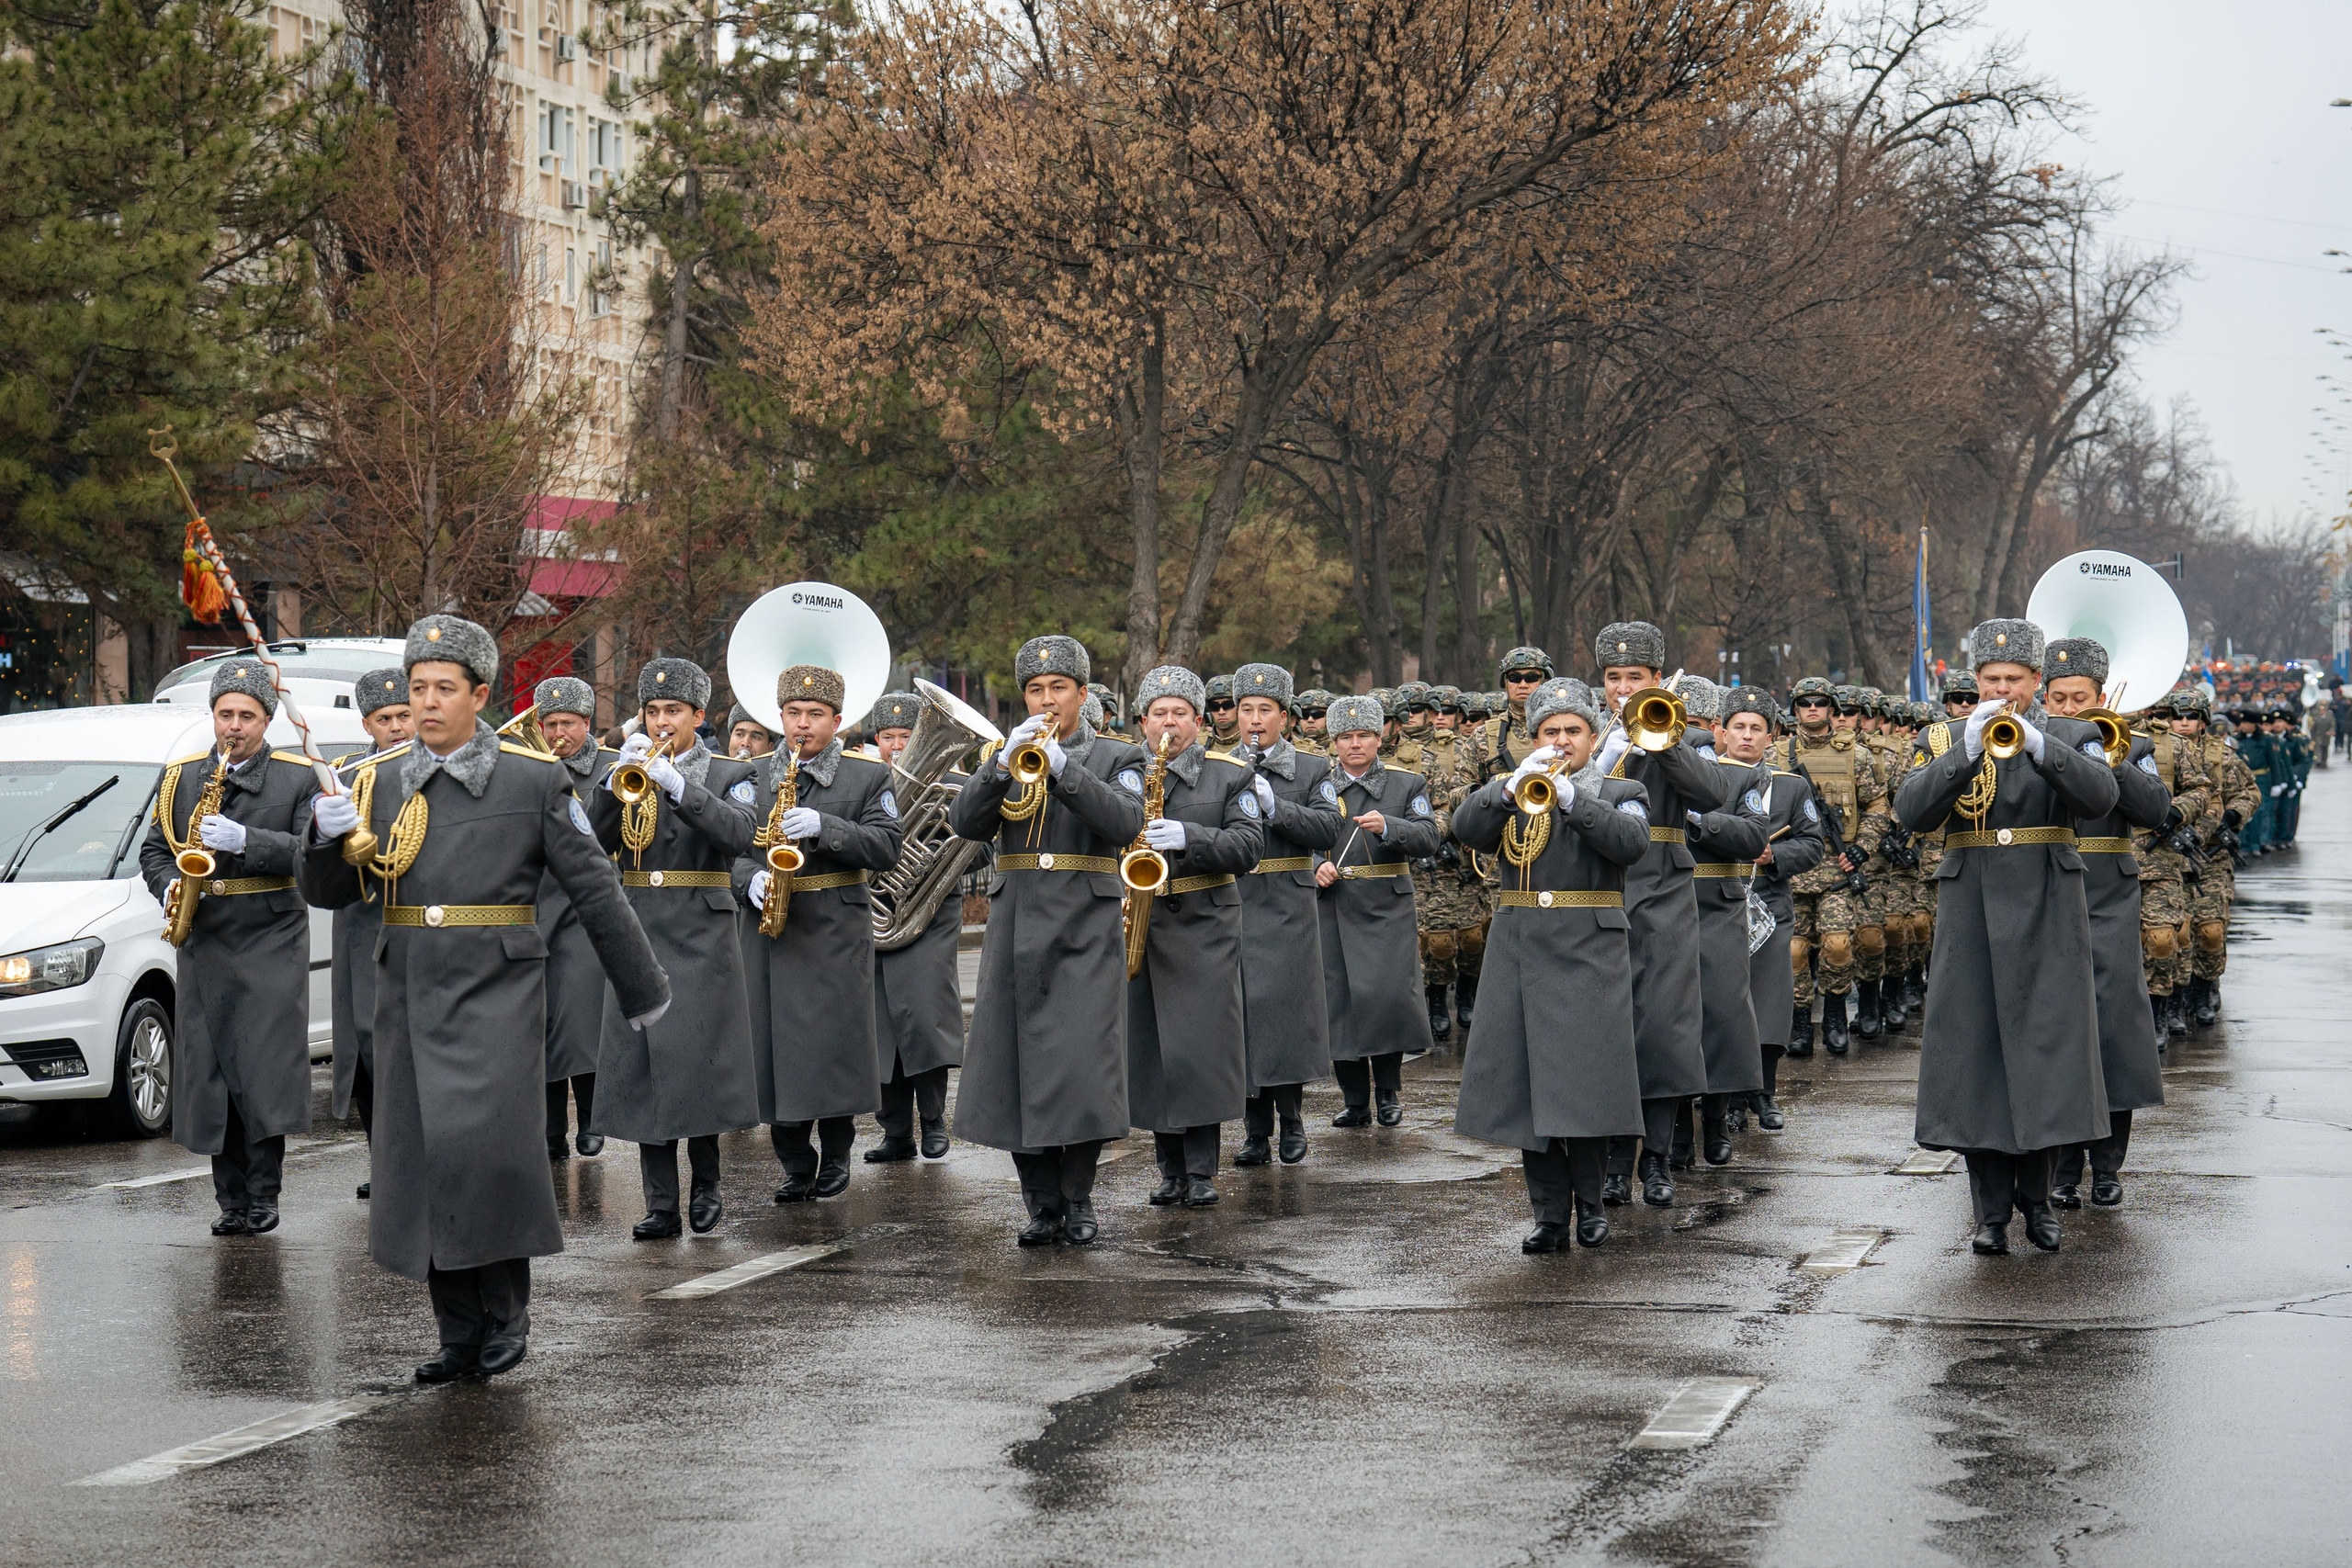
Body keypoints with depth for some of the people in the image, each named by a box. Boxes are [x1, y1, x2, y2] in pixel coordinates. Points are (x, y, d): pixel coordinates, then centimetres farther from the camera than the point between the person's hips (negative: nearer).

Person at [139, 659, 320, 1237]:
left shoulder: (298, 778, 3)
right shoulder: (180, 777, 13)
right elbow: (153, 850, 17)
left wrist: (245, 841, -18)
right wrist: (170, 886, -4)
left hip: (272, 943, -3)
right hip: (204, 945, 3)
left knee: (266, 1070, -9)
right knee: (210, 1076, 1)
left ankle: (265, 1194, 1)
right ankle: (232, 1200, 8)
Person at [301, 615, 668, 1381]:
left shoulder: (534, 778, 1)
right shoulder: (382, 782, 10)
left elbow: (594, 888, 4)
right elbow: (328, 893, 9)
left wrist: (642, 990, 8)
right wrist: (327, 837, -13)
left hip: (497, 987, -4)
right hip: (410, 994, 4)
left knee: (486, 1141, -19)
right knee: (422, 1162, 3)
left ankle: (508, 1307, 0)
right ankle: (461, 1337, 13)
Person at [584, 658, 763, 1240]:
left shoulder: (729, 775, 6)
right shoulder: (623, 773, 15)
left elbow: (742, 833, -14)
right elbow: (593, 843, 1)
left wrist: (676, 783, -22)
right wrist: (618, 779, -12)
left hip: (700, 937, -3)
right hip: (638, 935, 3)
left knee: (698, 1061, -6)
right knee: (643, 1070, -1)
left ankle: (706, 1184, 11)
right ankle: (660, 1204, 2)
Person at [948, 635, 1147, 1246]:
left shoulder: (1116, 757, 8)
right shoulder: (1005, 755, 15)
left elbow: (1125, 823, -11)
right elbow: (966, 823, 0)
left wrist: (1062, 767, -20)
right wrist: (1004, 762, -14)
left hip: (1086, 932, -3)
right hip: (1016, 933, 3)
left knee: (1081, 1067, -9)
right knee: (1017, 1072, 0)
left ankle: (1078, 1200, 3)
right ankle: (1043, 1206, 8)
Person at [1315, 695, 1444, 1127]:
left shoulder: (1407, 785, 8)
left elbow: (1428, 838, -4)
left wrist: (1387, 827, -21)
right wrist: (1316, 865, -8)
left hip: (1388, 909, -1)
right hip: (1332, 910, 2)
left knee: (1389, 994, -10)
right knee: (1339, 1002, -1)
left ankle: (1388, 1093, 8)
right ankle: (1355, 1101, 9)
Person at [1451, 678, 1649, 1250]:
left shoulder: (1621, 793, 9)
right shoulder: (1508, 791, 15)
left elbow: (1632, 842, -12)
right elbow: (1466, 828, -4)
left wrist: (1573, 799, -20)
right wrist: (1513, 787, -18)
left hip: (1589, 957, -2)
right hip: (1521, 955, 2)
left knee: (1585, 1083, -5)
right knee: (1529, 1084, 0)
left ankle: (1590, 1203, 11)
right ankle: (1549, 1212, 7)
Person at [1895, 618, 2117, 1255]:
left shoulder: (2070, 737, 7)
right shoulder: (1944, 740, 9)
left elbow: (2099, 797, -14)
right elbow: (1912, 813, -8)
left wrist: (2035, 743, -26)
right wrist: (1967, 749, -19)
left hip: (2047, 917, -1)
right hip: (1971, 917, 1)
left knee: (2046, 1051, -3)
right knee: (1975, 1058, -1)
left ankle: (2036, 1196, 13)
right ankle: (1991, 1211, 5)